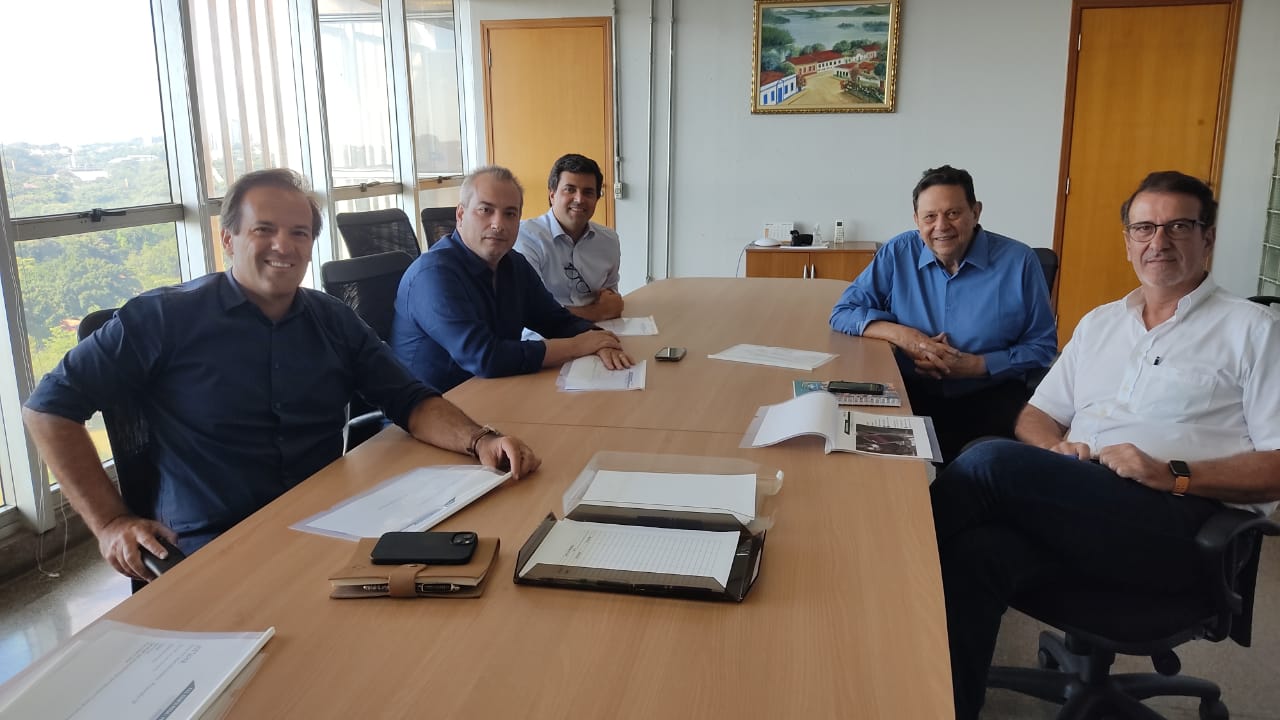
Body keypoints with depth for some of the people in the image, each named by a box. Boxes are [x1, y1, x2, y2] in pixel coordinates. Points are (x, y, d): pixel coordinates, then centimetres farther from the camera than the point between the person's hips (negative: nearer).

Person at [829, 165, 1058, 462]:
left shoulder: (1018, 261, -2)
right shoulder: (898, 254, 2)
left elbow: (1042, 347, 2)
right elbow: (843, 313, 3)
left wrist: (975, 366, -13)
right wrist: (902, 336, -13)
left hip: (990, 398, -1)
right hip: (912, 393, 2)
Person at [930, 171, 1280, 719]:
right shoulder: (1098, 323, 23)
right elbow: (1035, 417, 22)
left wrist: (1174, 475, -16)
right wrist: (1058, 450, -2)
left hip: (1180, 528, -4)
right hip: (1072, 509, 4)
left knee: (994, 462, -28)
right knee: (976, 554, -31)